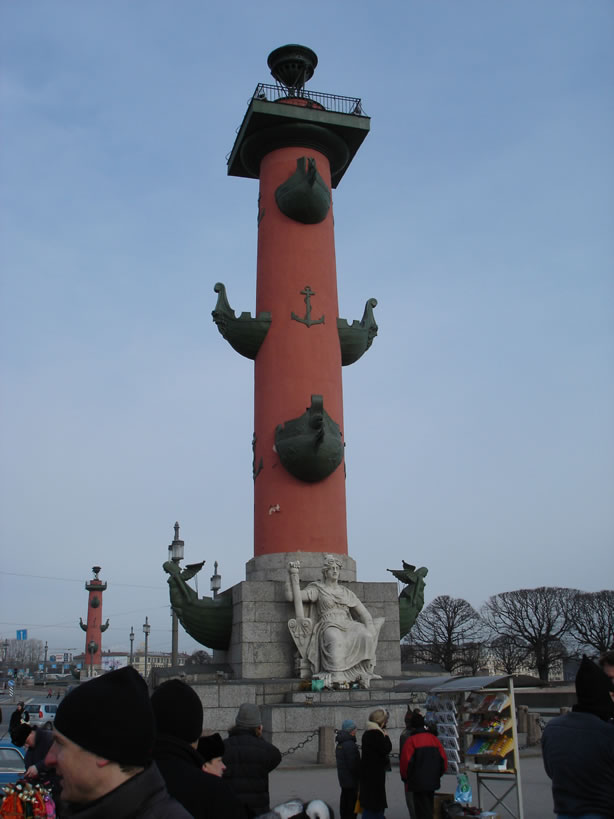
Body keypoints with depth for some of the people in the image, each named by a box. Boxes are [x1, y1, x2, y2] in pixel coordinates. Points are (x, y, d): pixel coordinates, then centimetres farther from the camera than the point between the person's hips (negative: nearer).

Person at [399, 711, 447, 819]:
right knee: (429, 810, 19)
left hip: (418, 783, -6)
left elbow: (405, 762, -13)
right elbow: (443, 759, 6)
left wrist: (405, 777, 4)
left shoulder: (410, 741, -11)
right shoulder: (434, 738, 6)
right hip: (433, 782, 6)